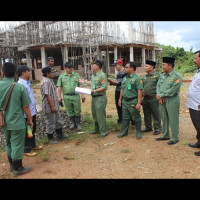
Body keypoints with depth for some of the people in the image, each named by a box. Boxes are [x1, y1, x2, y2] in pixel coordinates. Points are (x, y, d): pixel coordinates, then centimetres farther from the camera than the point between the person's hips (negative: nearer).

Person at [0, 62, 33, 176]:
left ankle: (12, 165, 37)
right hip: (17, 122, -5)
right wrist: (30, 120, 1)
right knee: (17, 145, 8)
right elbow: (26, 107, -13)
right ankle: (17, 169, 22)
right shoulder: (20, 87, -17)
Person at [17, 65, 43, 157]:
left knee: (33, 130, 23)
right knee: (28, 132, 5)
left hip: (33, 112, 10)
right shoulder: (21, 84, -23)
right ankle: (26, 150, 21)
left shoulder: (27, 82, 8)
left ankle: (33, 145, 40)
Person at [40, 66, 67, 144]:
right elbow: (47, 95, -25)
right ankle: (50, 138, 20)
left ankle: (59, 135, 34)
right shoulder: (45, 82, -21)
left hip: (55, 105, 10)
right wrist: (52, 106, -23)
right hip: (49, 107, -10)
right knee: (51, 123, 4)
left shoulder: (50, 80, 11)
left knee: (58, 121, 19)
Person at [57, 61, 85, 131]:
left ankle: (78, 124, 19)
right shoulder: (61, 76, 5)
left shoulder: (76, 75, 6)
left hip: (76, 96, 0)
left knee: (77, 111, 4)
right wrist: (59, 96, -1)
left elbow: (80, 85, 4)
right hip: (66, 97, 1)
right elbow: (59, 87, 4)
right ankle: (73, 123, 26)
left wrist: (82, 95, -1)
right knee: (70, 111, 10)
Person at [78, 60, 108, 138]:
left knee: (100, 115, -3)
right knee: (95, 114, 18)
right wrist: (85, 81, 24)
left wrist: (94, 90, -22)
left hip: (100, 98, -10)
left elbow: (104, 87, -21)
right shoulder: (93, 75, 13)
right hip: (94, 97, 10)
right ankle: (97, 129, 33)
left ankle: (103, 131, 9)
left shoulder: (102, 75, -16)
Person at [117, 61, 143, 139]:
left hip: (133, 102, -7)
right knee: (125, 117, 14)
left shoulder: (137, 78, -11)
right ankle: (124, 131, 26)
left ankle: (138, 132, 18)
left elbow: (140, 91, -16)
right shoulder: (125, 78, 12)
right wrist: (120, 99, 16)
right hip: (125, 101, 7)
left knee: (136, 118, 5)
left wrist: (139, 103, -20)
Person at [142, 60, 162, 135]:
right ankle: (148, 127, 30)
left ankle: (157, 128, 16)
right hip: (145, 98, 7)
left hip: (153, 99, -7)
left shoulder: (157, 75, -9)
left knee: (156, 115, 3)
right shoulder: (144, 76, 13)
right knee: (146, 114, 15)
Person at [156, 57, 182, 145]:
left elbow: (172, 91, -19)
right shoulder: (162, 74, 8)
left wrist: (161, 95, -13)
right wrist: (159, 96, -8)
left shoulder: (177, 76, -13)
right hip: (162, 100, 7)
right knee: (164, 119, 16)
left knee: (173, 120, 2)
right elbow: (158, 86, 8)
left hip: (172, 100, -7)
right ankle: (165, 135, 31)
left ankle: (175, 138, 16)